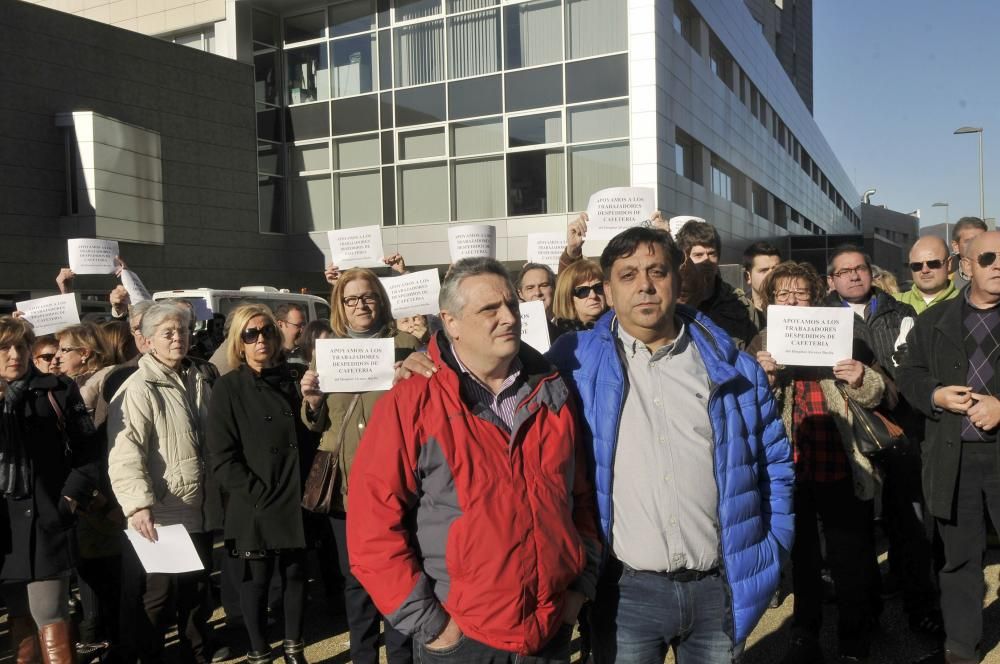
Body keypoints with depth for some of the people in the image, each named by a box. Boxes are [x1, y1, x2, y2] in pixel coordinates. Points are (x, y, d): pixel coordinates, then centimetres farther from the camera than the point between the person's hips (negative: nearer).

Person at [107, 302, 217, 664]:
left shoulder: (199, 383, 13)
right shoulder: (138, 389, -12)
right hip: (157, 515, -7)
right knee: (154, 596, 1)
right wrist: (138, 504, -31)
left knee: (197, 589, 19)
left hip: (197, 511, 7)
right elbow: (125, 454, -20)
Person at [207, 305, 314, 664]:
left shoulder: (293, 378, 7)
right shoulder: (228, 388, -4)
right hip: (255, 507, -3)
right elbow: (221, 457, -10)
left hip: (296, 502, 3)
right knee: (256, 579, 8)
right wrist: (259, 495, -14)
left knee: (296, 574, 11)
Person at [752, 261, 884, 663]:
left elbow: (874, 395, 1)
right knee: (802, 558, 14)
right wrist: (761, 378, -24)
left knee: (851, 562, 5)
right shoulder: (762, 345, 5)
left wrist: (861, 378, -21)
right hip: (790, 468, 1)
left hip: (841, 466, 0)